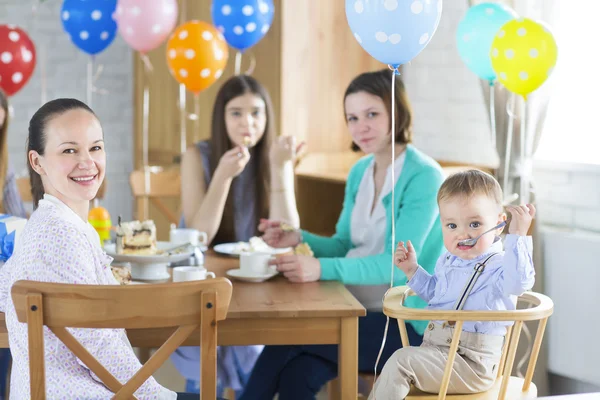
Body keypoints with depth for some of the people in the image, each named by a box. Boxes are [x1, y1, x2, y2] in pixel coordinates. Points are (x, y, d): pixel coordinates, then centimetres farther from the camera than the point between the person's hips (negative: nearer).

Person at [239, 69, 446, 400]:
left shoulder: (424, 176, -14)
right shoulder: (360, 172, 10)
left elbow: (397, 263, -23)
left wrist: (322, 268, -36)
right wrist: (299, 239, -5)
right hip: (359, 310, 6)